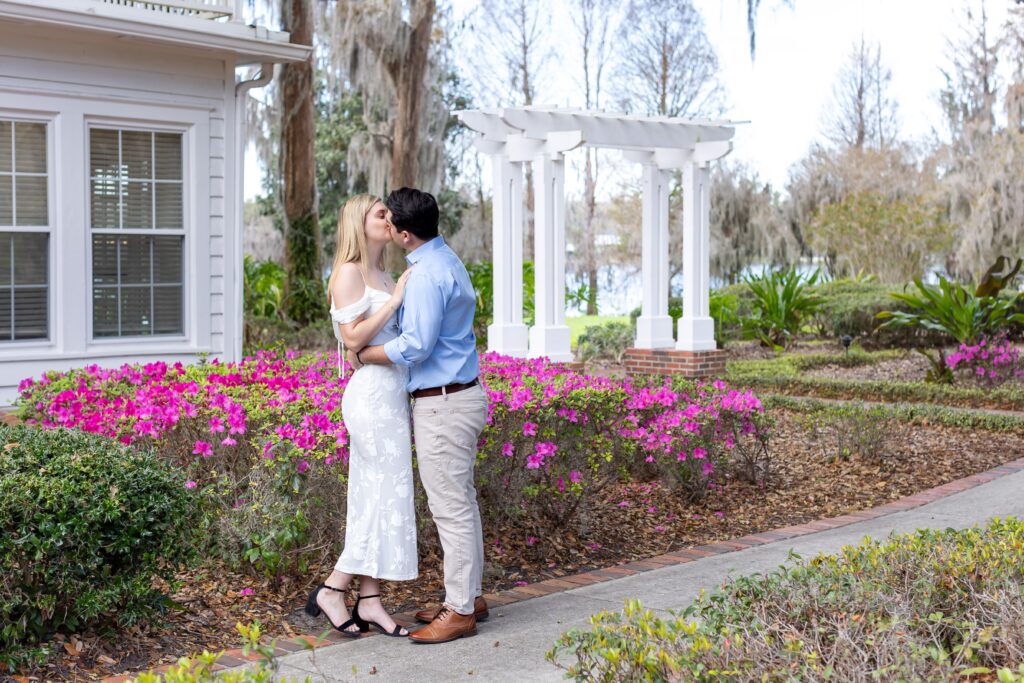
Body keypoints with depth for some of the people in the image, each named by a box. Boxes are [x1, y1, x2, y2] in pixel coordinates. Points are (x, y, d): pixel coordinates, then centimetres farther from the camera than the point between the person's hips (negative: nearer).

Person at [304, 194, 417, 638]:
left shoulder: (383, 276, 17)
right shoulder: (350, 273, -7)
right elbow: (353, 338, -15)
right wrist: (395, 300, -14)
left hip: (392, 395, 9)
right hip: (374, 394, -9)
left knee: (376, 499, 8)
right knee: (389, 496, -6)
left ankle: (369, 602, 13)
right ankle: (331, 590, 4)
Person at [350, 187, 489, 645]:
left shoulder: (427, 274, -20)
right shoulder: (446, 260, 13)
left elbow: (415, 347, -24)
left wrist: (361, 355, -9)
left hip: (443, 405, -11)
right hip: (459, 396, 11)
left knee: (451, 508, -3)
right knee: (460, 503, 16)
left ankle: (459, 612, 6)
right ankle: (467, 597, 26)